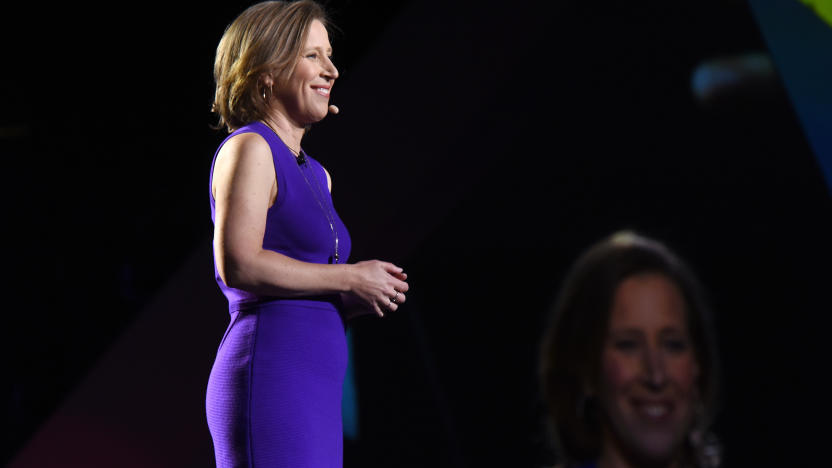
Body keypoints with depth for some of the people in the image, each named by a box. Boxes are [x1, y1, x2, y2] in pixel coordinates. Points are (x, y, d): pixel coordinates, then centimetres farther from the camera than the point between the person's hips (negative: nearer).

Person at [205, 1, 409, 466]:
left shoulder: (317, 174, 22)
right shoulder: (248, 149, -4)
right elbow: (238, 265, -17)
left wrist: (362, 299, 5)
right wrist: (351, 279, -11)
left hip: (314, 393, 9)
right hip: (270, 379, -9)